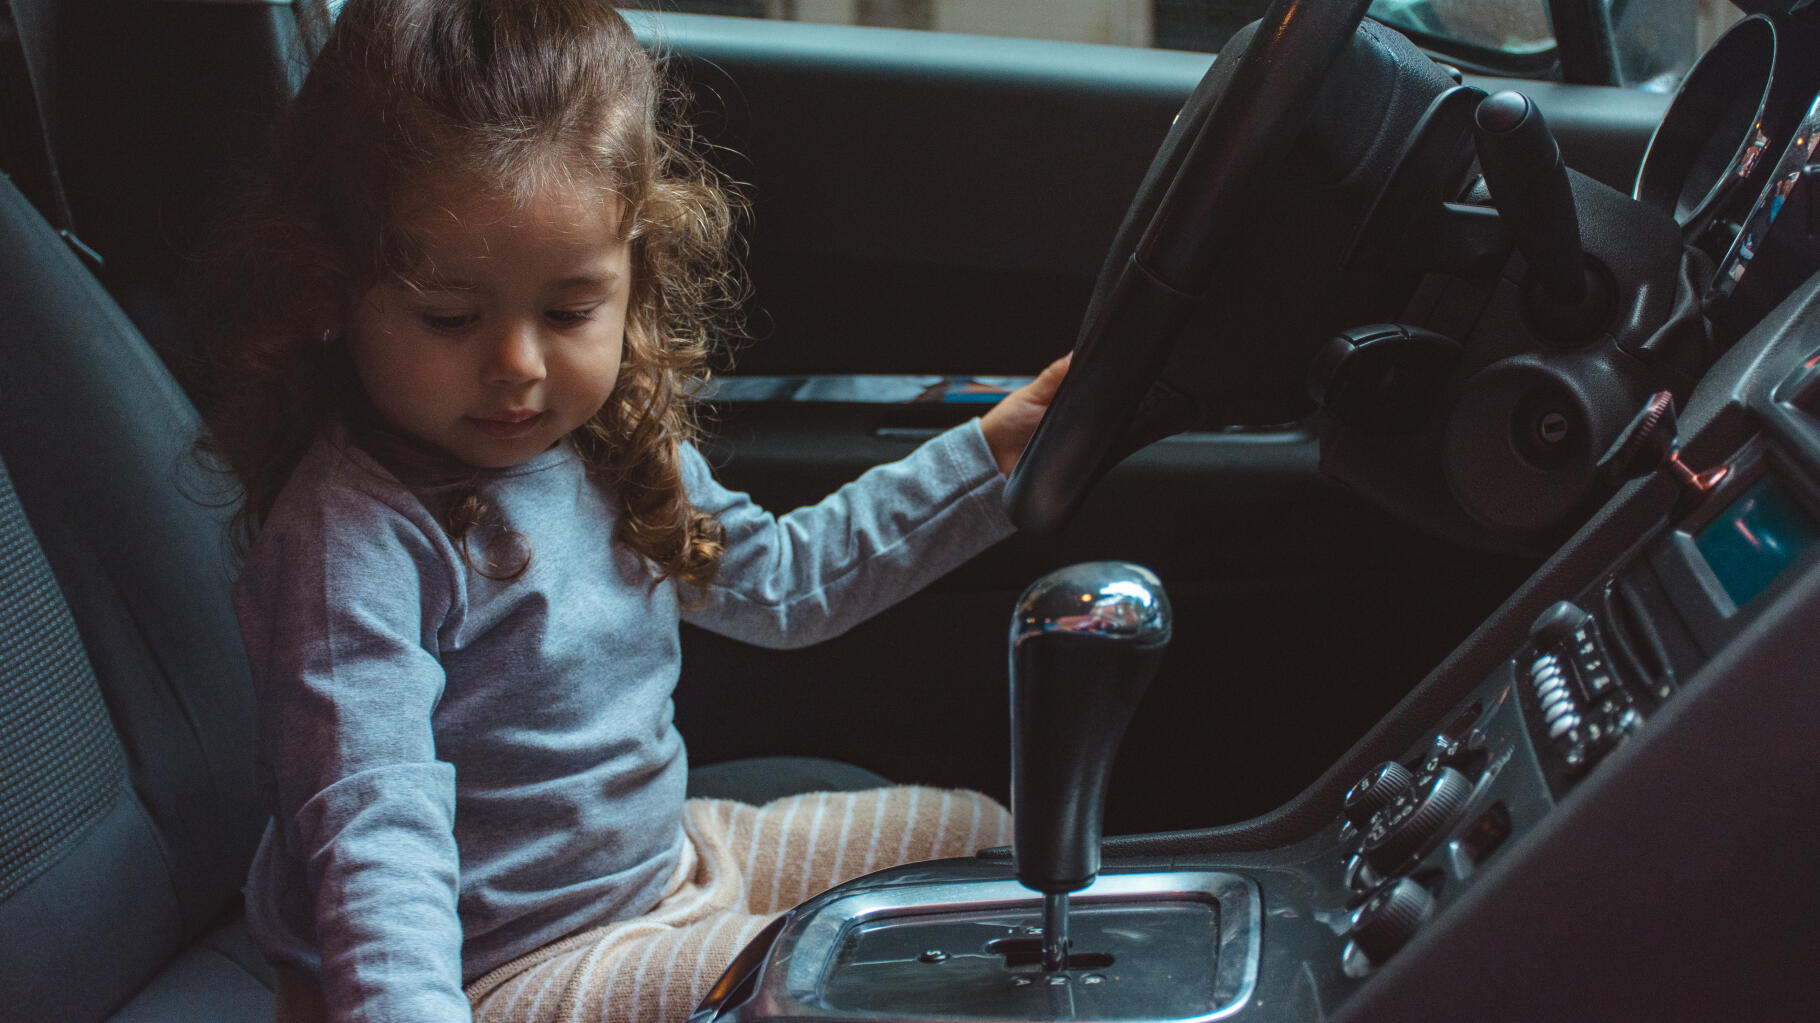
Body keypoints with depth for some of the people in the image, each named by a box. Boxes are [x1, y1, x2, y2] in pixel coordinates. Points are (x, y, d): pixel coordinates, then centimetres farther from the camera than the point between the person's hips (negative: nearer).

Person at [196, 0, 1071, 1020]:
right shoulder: (353, 534, -28)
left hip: (667, 853, 9)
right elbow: (375, 831, -36)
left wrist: (985, 460, 14)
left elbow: (774, 577, 17)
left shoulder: (611, 440, -1)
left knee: (983, 836, 14)